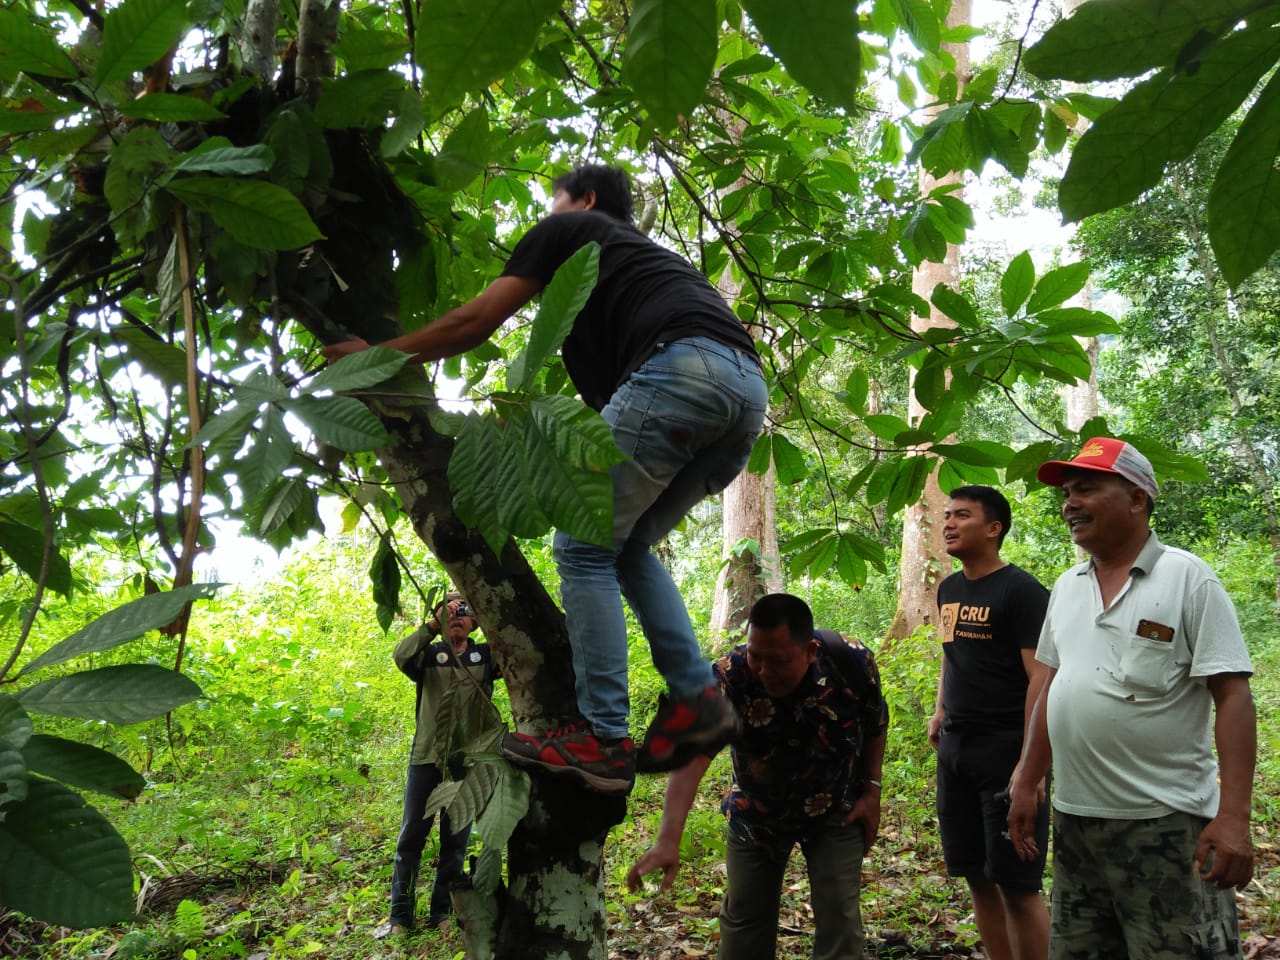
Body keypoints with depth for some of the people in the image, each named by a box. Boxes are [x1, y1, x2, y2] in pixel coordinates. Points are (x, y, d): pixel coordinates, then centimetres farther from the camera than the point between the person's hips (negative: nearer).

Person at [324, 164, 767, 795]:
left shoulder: (569, 228, 20)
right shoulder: (636, 250, 41)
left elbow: (477, 323, 17)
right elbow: (606, 394, 41)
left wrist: (378, 356, 27)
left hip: (682, 367, -8)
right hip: (749, 392, 8)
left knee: (585, 547, -2)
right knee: (627, 546, 18)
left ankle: (602, 738, -5)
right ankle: (697, 699, 7)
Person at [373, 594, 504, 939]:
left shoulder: (486, 655, 8)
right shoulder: (429, 654, 7)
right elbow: (402, 656, -15)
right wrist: (434, 622, -19)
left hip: (467, 759, 0)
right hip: (426, 756, 0)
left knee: (456, 840, 6)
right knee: (411, 836, 2)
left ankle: (442, 913, 16)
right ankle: (400, 916, 9)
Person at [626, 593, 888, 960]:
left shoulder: (853, 662, -25)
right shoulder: (727, 679, -31)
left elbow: (876, 724, -4)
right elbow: (692, 757, -40)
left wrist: (872, 790, -6)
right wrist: (668, 840, -50)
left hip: (835, 810, 0)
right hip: (756, 812, 0)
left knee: (839, 918, -4)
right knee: (744, 917, 9)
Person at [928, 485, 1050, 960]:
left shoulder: (1021, 591, -11)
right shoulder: (948, 589, 11)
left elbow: (1041, 676, -17)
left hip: (1007, 750, -7)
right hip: (955, 749, 7)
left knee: (1016, 884, -2)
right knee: (976, 876, 12)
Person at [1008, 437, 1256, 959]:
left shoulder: (1187, 578, -8)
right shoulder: (1067, 587, 10)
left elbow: (1233, 697, -12)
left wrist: (1233, 816, -19)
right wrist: (1026, 784, 14)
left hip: (1165, 824, -6)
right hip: (1074, 819, 6)